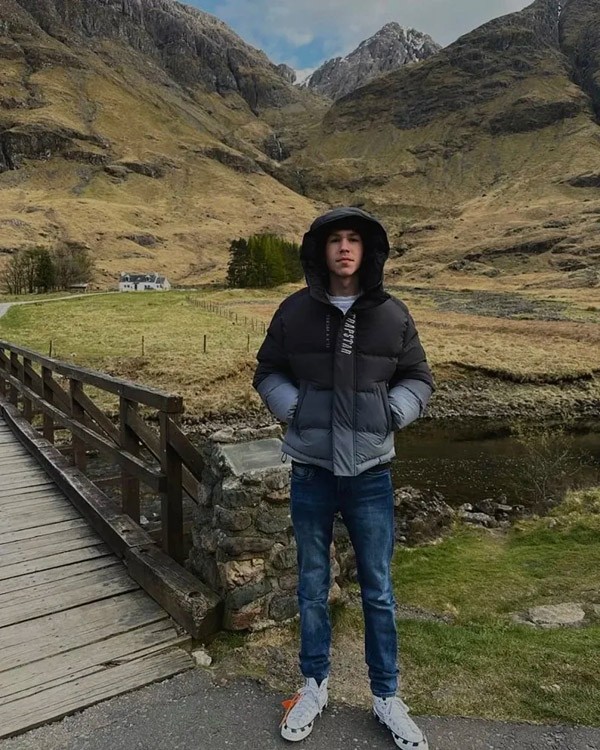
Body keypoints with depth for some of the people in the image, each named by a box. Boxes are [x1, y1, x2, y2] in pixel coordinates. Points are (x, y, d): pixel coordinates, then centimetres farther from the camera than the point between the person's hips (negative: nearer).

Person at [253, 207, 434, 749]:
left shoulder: (392, 314, -2)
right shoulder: (295, 311, -3)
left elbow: (419, 379, 8)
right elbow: (267, 373, 8)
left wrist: (392, 414, -9)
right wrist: (293, 408, -8)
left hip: (370, 473, 0)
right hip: (311, 470, 1)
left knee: (379, 590, 13)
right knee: (312, 585, 16)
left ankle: (386, 697, 35)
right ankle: (315, 687, 38)